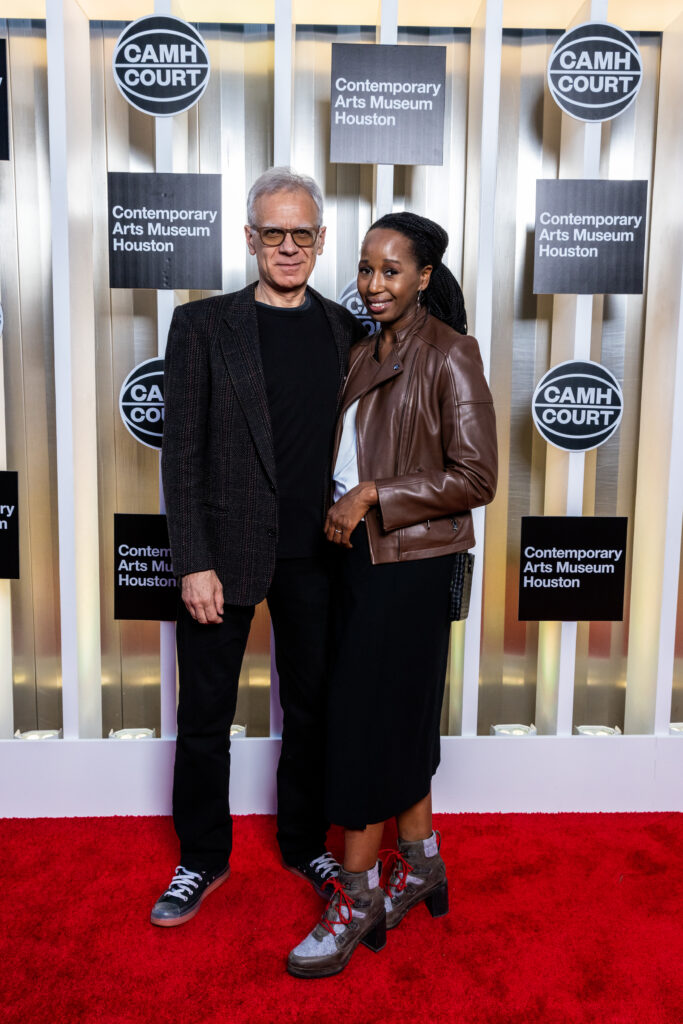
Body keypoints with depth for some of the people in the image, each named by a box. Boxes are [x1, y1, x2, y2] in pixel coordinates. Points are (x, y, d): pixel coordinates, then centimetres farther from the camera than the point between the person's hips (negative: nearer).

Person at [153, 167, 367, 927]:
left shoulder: (346, 332, 6)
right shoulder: (202, 325, -3)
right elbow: (181, 451, -6)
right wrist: (193, 563, -11)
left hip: (316, 554, 3)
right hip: (225, 551, -2)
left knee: (312, 707, 16)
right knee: (205, 714, 11)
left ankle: (305, 843, 38)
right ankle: (202, 859, 33)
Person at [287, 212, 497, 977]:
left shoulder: (449, 356, -10)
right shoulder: (363, 356, 12)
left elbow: (475, 478, -15)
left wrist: (374, 498, -17)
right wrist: (339, 507, 4)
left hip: (410, 563, -7)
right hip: (360, 555, 8)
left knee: (367, 722, -2)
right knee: (401, 718, 16)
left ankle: (356, 898, 16)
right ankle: (419, 864, 33)